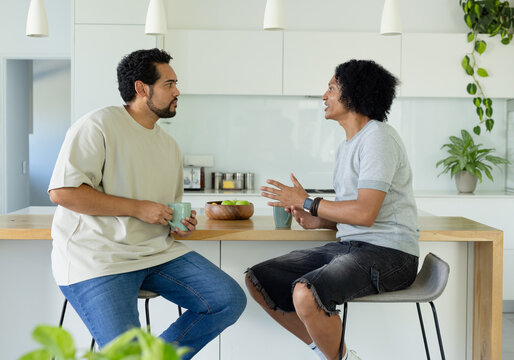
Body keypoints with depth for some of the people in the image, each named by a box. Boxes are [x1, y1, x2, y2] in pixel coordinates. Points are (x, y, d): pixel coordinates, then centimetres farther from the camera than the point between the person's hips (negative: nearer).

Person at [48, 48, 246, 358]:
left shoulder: (170, 145, 18)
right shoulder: (99, 126, -7)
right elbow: (62, 191, -17)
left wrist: (181, 224, 4)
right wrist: (138, 208, -16)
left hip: (158, 252, 7)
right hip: (99, 259, -7)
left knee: (230, 300, -7)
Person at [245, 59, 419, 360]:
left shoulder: (378, 138, -11)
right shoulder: (347, 145, 20)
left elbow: (365, 212, -20)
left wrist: (307, 203, -9)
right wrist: (317, 221, 2)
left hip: (388, 253, -10)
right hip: (350, 246, 10)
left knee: (305, 294, -34)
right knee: (258, 280, 3)